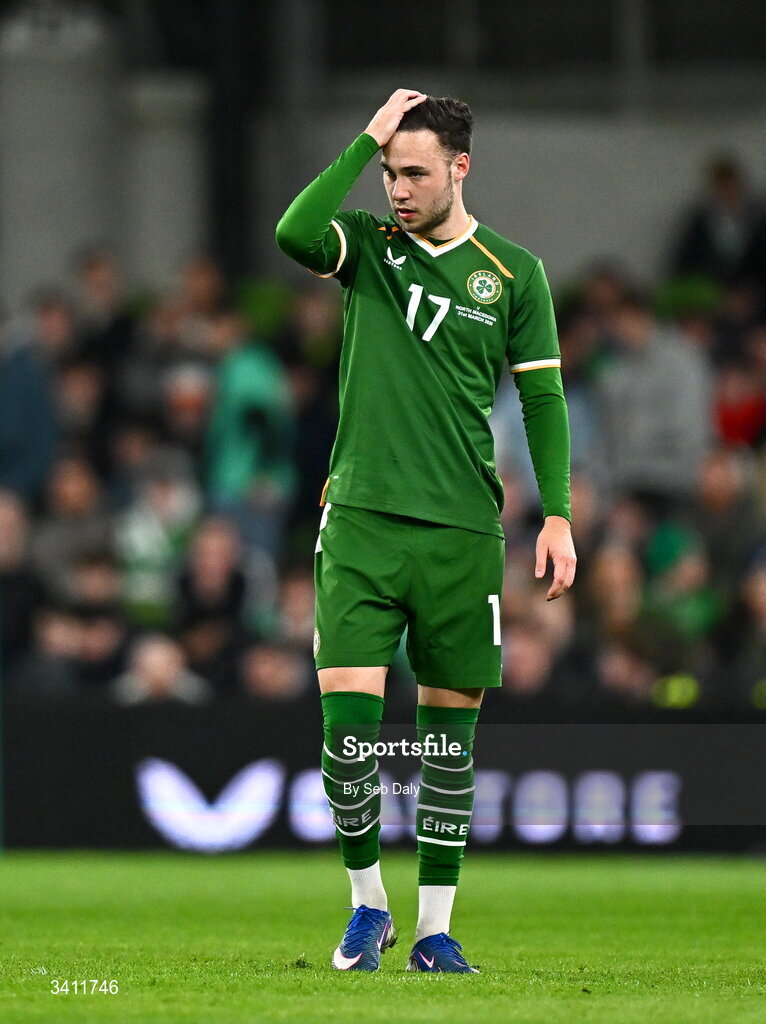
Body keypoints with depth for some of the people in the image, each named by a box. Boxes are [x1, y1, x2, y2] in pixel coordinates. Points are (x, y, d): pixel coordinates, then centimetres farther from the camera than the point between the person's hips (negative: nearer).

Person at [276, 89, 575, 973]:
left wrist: (556, 516, -1)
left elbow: (543, 398, 7)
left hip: (463, 532, 0)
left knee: (449, 732, 3)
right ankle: (367, 905, 9)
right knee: (349, 724, -9)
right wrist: (365, 141, -12)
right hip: (361, 520, 0)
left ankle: (434, 929, 11)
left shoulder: (513, 272, 5)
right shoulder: (367, 246, 6)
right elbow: (294, 234, -16)